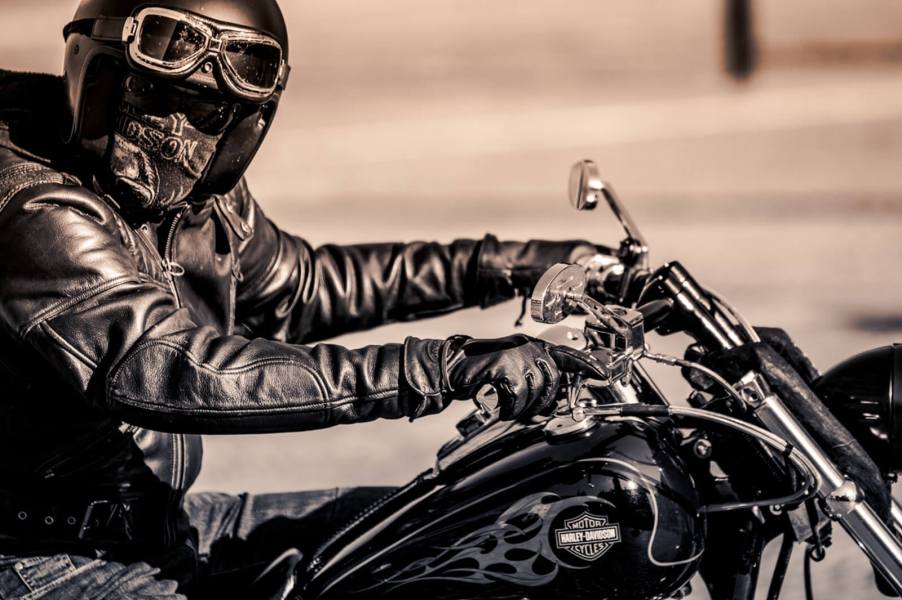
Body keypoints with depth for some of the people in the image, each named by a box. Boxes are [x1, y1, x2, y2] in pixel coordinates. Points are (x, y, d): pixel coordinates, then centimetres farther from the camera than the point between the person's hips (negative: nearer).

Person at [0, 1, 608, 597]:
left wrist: (500, 267, 19)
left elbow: (294, 289, 23)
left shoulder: (205, 200, 4)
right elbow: (165, 368, -36)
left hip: (157, 523, 9)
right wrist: (443, 368, -39)